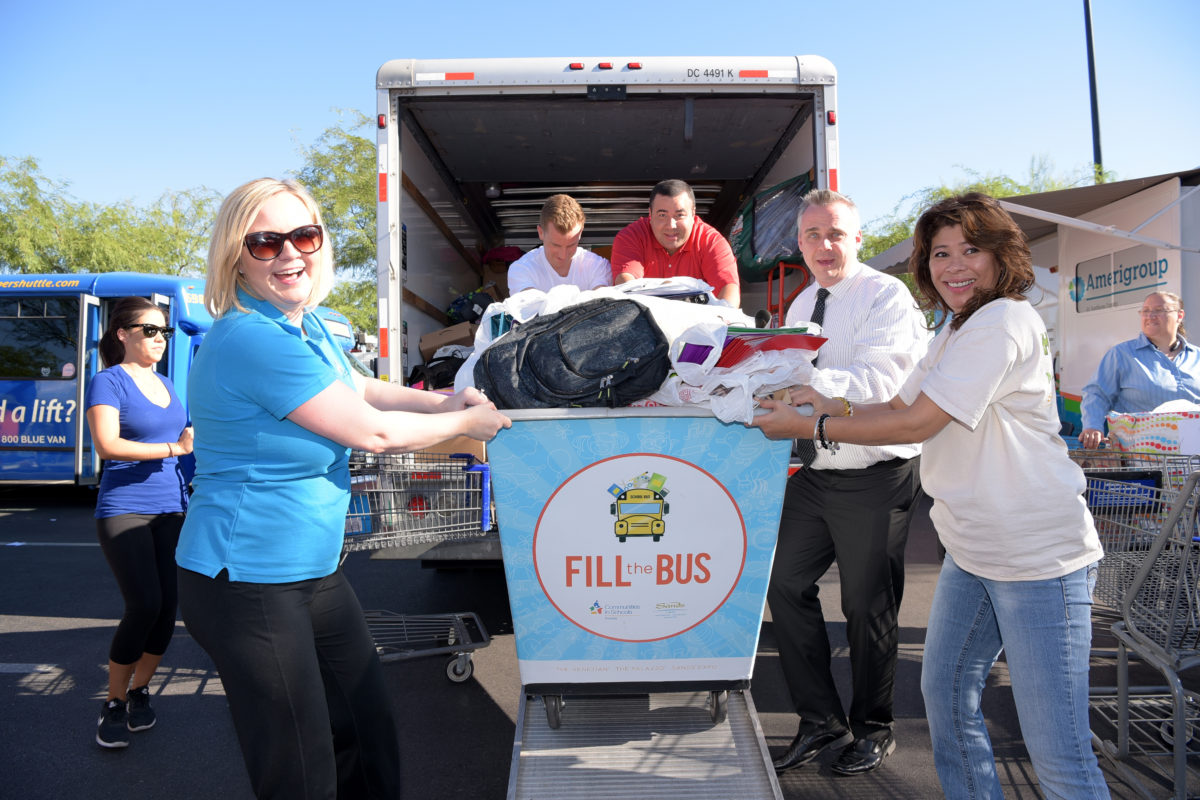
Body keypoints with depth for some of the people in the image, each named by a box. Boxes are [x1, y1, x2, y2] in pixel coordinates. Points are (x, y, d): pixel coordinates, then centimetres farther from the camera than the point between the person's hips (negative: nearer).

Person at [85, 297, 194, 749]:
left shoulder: (166, 384, 15)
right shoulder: (109, 381, -5)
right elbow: (107, 445, -20)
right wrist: (172, 448, -25)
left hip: (171, 509, 6)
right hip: (124, 510, -6)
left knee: (169, 605, 3)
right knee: (145, 605, -13)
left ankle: (140, 691, 23)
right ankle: (114, 704, 7)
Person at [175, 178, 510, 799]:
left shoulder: (306, 324, 5)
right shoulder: (252, 339, -24)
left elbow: (354, 387, 23)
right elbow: (375, 433, -20)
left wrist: (439, 401, 9)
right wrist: (468, 423, -6)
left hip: (314, 571, 9)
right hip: (247, 585, -9)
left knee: (367, 731, 17)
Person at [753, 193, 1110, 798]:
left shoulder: (1003, 322, -17)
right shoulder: (956, 332, 16)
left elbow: (918, 423, -20)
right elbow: (899, 407, 16)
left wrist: (808, 427, -14)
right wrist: (832, 406, 0)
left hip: (1038, 559, -10)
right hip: (972, 552, 10)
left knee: (1056, 750, -3)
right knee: (945, 695, 18)